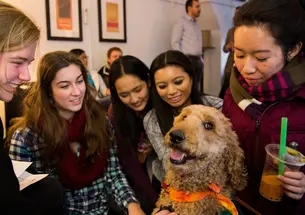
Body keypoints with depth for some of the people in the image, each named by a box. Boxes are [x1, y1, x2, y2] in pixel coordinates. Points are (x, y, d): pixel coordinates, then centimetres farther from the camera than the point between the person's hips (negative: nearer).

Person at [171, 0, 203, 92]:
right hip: (187, 59, -7)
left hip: (198, 60, 7)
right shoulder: (181, 22, -2)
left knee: (197, 87, 8)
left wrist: (201, 59, 12)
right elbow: (175, 43, -10)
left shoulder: (197, 24, 20)